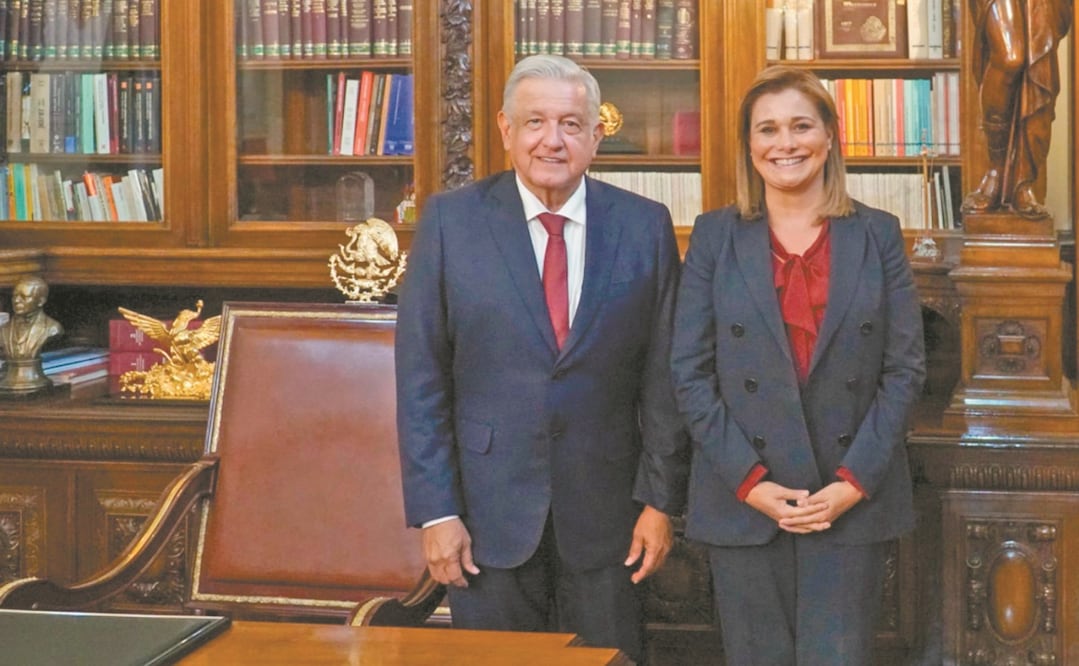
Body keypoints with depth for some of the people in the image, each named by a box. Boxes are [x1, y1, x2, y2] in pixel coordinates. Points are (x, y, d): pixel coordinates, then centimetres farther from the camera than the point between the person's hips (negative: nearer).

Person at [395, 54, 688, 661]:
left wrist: (662, 499, 0)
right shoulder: (450, 221, -3)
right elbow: (420, 378, -3)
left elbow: (664, 375, 2)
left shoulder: (645, 226, 0)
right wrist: (435, 510, -6)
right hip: (490, 508, -1)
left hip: (605, 509, 1)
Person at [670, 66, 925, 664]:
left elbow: (906, 367, 2)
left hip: (854, 497, 0)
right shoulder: (714, 236, 4)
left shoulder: (878, 234, 6)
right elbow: (689, 372, 0)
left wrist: (854, 482, -8)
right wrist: (750, 481, -9)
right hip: (741, 500, 0)